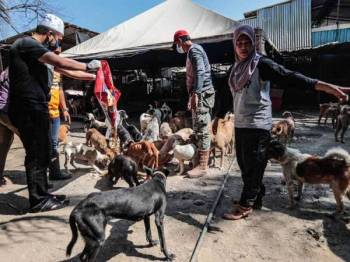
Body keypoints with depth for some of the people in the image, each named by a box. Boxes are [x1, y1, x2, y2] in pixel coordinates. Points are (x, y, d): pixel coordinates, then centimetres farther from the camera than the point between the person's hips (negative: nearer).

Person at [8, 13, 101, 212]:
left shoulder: (36, 49, 20)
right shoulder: (27, 44, -10)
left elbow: (62, 69, 20)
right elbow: (61, 62, -22)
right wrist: (88, 66, -9)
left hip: (35, 109, 10)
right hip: (29, 109, -10)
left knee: (42, 153, 14)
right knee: (37, 154, -3)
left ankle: (42, 194, 25)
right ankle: (38, 200, 8)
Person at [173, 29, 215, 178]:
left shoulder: (194, 50, -9)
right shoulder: (193, 51, 23)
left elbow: (200, 73, -23)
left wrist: (195, 94, -29)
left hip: (202, 94, -11)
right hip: (199, 95, 11)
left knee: (202, 130, -10)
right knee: (199, 130, 13)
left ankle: (203, 166, -6)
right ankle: (200, 161, 23)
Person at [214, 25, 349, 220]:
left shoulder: (261, 64, -8)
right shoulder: (236, 68, 12)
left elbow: (290, 78, -19)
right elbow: (230, 95, 21)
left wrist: (325, 86, -31)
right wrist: (218, 117, 26)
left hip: (257, 125, -7)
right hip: (240, 125, 7)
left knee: (253, 167, 2)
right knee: (244, 165, 14)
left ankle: (246, 206, 15)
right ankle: (256, 198, 32)